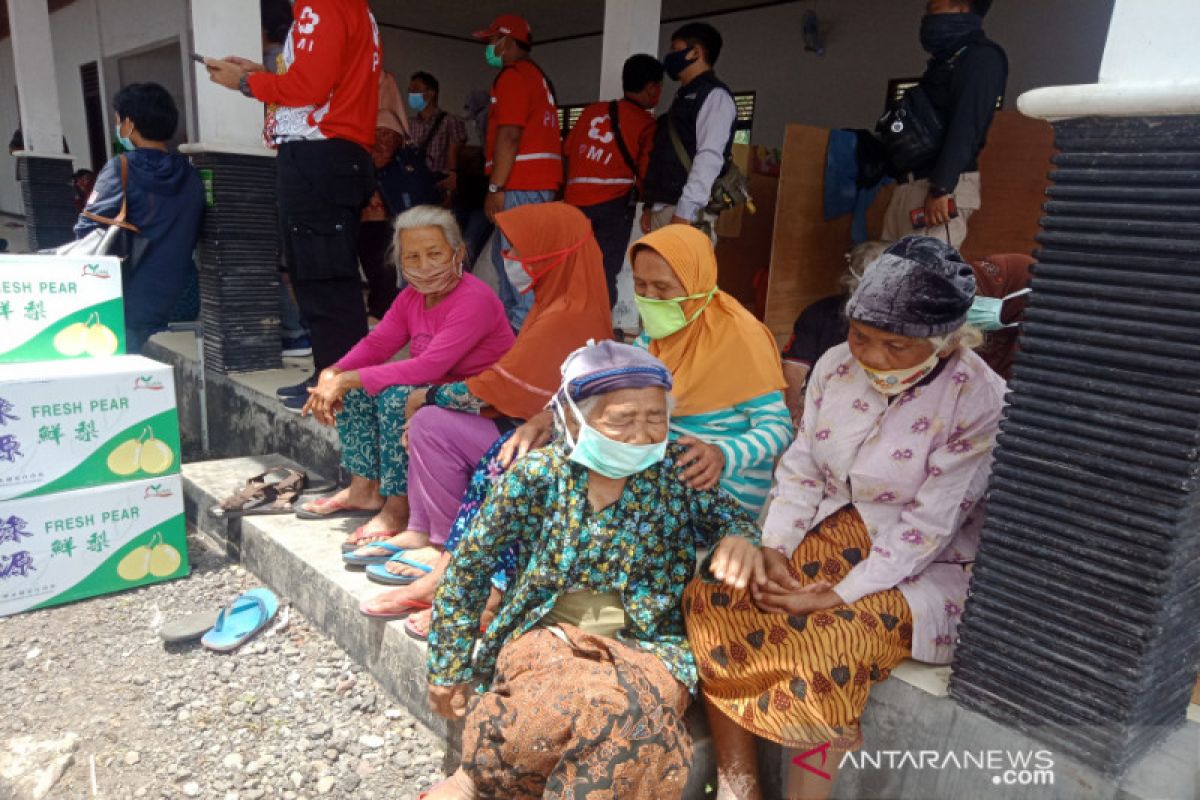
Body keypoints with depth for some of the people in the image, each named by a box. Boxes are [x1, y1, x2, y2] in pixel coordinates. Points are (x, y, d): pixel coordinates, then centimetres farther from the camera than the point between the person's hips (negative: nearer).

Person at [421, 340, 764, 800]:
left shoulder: (674, 470, -2)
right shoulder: (538, 474, -6)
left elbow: (729, 516, 12)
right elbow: (470, 566, 1)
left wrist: (739, 537, -14)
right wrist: (451, 668, 5)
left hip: (642, 643, 2)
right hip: (548, 634, -2)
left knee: (635, 713, -33)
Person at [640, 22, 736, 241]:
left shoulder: (714, 95, -2)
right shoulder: (683, 98, 25)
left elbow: (709, 156, -15)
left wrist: (685, 212, -24)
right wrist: (650, 206, 16)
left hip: (687, 213, -9)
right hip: (661, 210, 9)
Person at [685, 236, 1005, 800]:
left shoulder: (979, 401, -18)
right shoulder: (837, 365, -4)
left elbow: (927, 526, -20)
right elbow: (800, 468, 1)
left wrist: (835, 596, -22)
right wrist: (774, 552, -13)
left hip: (921, 567, -5)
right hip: (831, 533, 5)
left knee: (828, 640, -33)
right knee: (712, 598, -13)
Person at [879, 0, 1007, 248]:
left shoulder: (981, 57, -1)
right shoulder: (944, 61, 27)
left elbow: (967, 127, -14)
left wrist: (940, 189, -22)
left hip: (944, 187, -9)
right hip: (908, 186, 9)